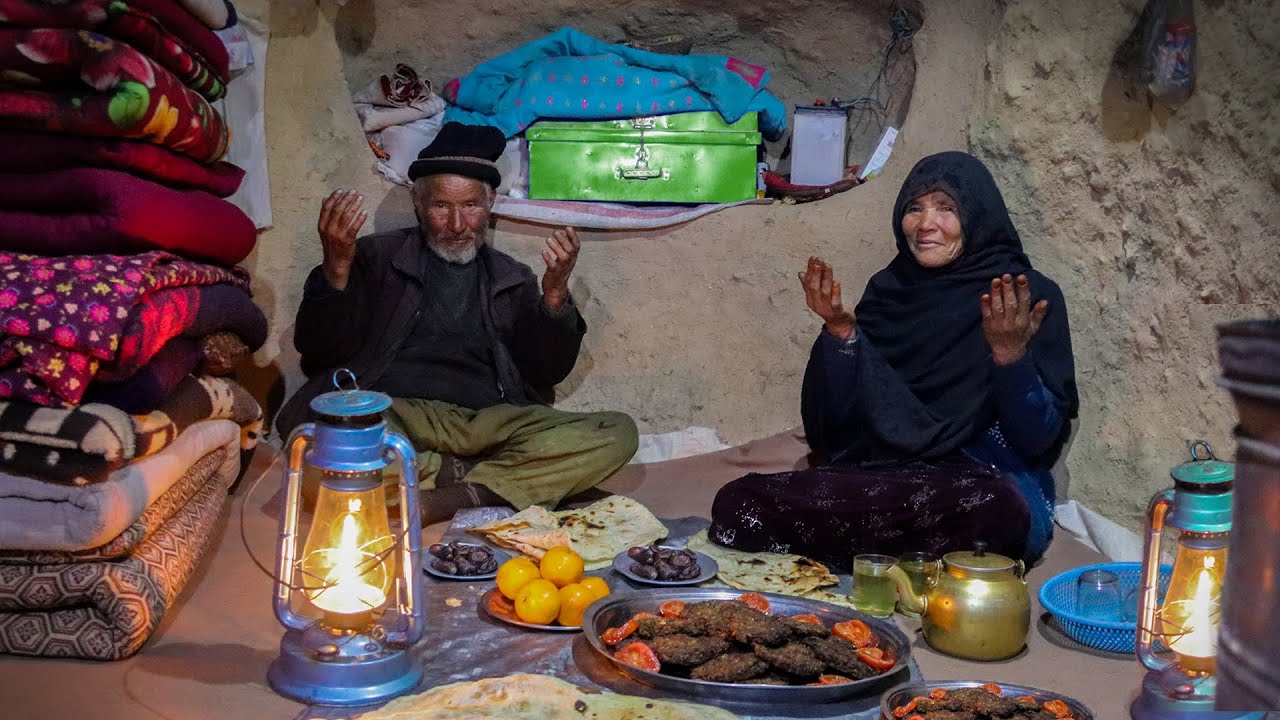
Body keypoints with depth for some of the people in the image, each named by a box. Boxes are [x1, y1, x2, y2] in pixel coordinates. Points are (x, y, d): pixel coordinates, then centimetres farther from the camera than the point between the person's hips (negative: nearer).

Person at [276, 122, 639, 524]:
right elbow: (317, 352, 8)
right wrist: (336, 266, -9)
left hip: (488, 425, 3)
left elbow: (546, 373, 13)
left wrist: (555, 295, -4)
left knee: (615, 433, -23)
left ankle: (449, 499, -29)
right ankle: (460, 476, -19)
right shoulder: (377, 257, 16)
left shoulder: (513, 279, 22)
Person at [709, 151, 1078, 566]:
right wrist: (840, 331, -8)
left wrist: (1010, 355, -22)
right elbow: (834, 423, 6)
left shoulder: (1032, 297, 0)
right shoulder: (889, 290, 11)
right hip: (882, 477, 4)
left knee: (993, 505, -41)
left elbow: (1040, 440, -7)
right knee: (737, 502, -19)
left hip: (989, 481, -3)